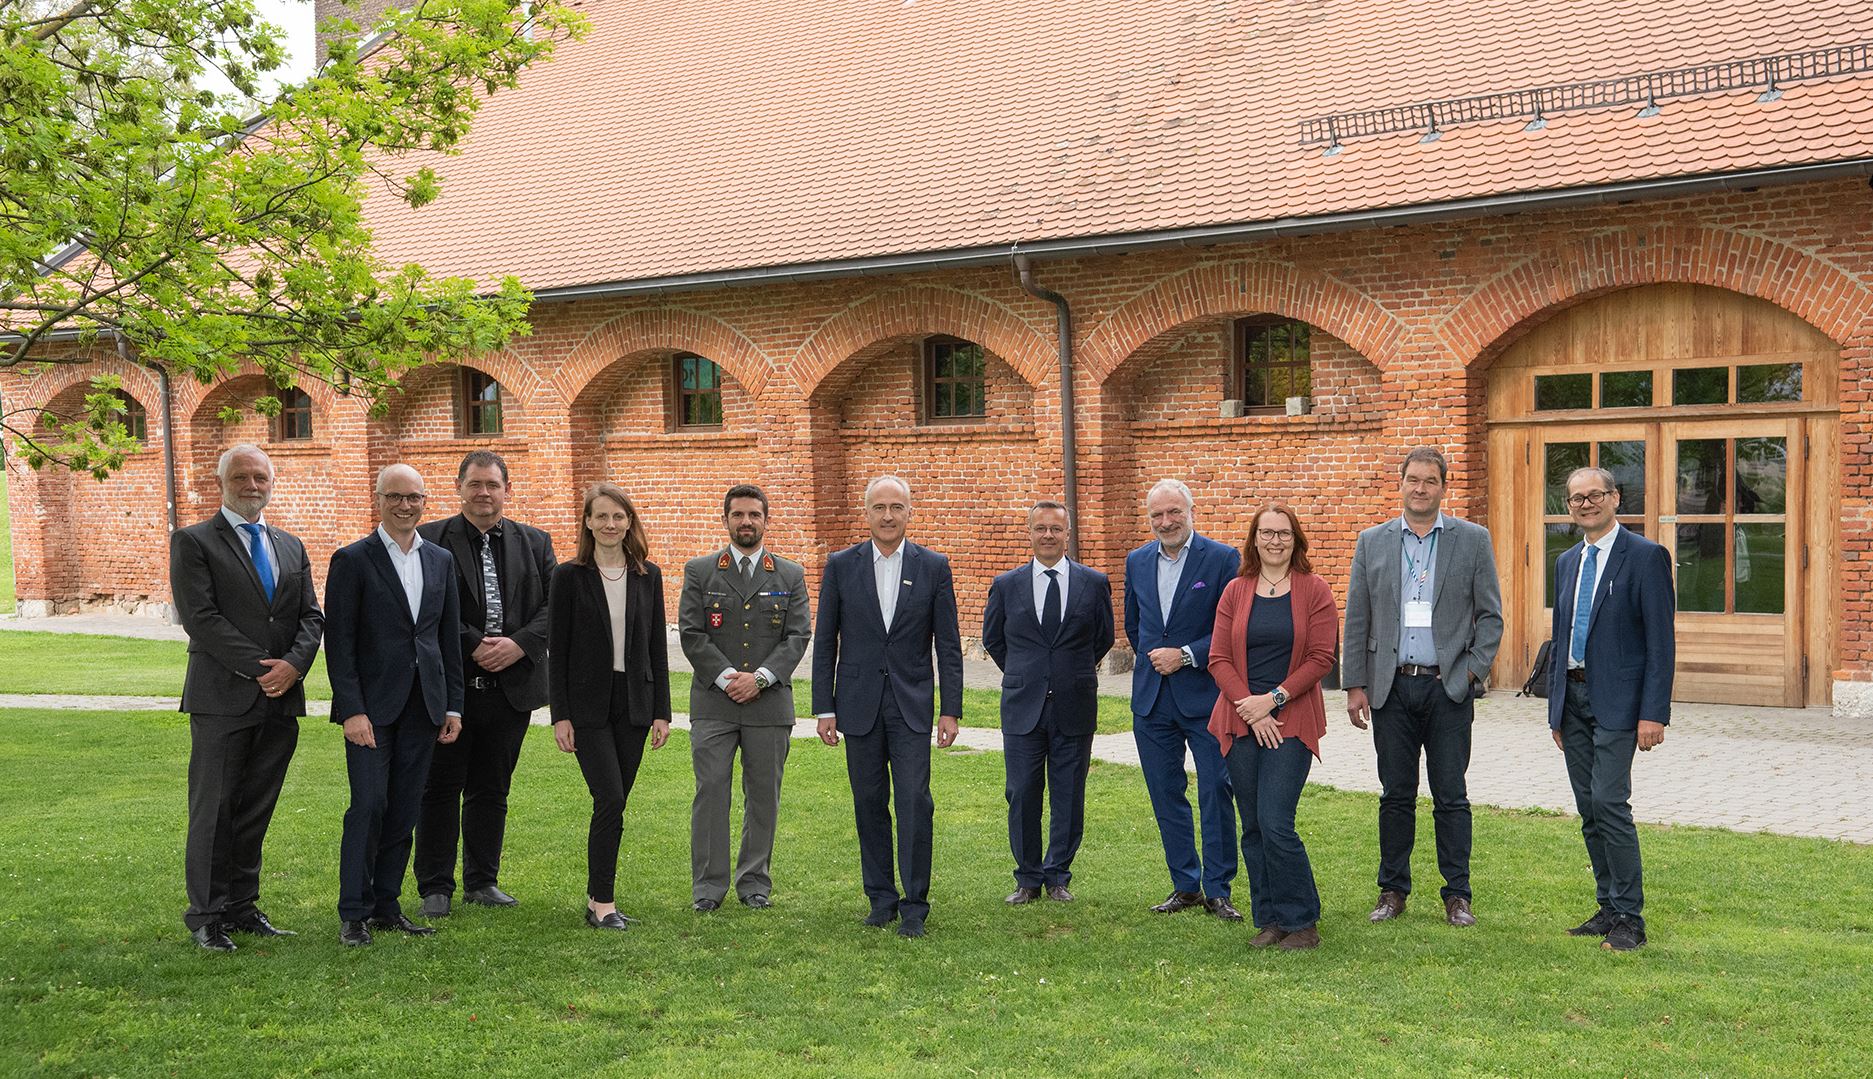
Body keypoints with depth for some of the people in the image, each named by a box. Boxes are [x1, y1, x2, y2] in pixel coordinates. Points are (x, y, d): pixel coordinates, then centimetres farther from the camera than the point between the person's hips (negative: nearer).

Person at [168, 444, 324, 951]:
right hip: (222, 699, -5)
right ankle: (206, 915, 10)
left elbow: (312, 617, 10)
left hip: (281, 700, 5)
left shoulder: (291, 546, 16)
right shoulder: (193, 542, -1)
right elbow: (200, 618, -11)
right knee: (214, 810, 1)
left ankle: (242, 906, 20)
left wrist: (293, 665, -9)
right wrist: (260, 668, -15)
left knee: (256, 812, 11)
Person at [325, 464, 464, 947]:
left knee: (404, 811, 8)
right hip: (372, 705, -5)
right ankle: (354, 913, 4)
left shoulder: (441, 560, 11)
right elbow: (339, 641, -7)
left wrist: (453, 705, 9)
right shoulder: (352, 560, -3)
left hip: (423, 706, 5)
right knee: (369, 806, -7)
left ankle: (386, 906, 18)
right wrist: (352, 709, -14)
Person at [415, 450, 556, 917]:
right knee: (440, 790, 3)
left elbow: (554, 606, 3)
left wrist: (520, 644, -12)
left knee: (492, 790, 12)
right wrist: (474, 646, -16)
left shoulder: (535, 543, 10)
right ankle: (435, 888, 13)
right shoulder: (429, 541, 0)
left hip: (511, 687, 3)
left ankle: (483, 882, 23)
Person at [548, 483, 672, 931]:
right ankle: (603, 903, -2)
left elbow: (658, 647, 9)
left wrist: (661, 711, 4)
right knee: (610, 799, -12)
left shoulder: (648, 576, 7)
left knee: (614, 804, 7)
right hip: (588, 704, -3)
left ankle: (597, 897, 19)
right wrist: (560, 716, -7)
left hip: (633, 704, 3)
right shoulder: (569, 576, -2)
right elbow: (556, 650, -2)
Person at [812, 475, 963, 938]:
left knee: (915, 802, -7)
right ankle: (881, 898, 19)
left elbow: (948, 645, 2)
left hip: (912, 704, -1)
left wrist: (951, 710, -3)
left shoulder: (934, 567, 2)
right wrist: (824, 708, 0)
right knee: (869, 804, 7)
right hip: (859, 704, 1)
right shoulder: (841, 566, 3)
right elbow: (825, 642, 5)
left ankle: (915, 905, 3)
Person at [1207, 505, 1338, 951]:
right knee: (1253, 828, 6)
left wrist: (1273, 699, -12)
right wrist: (1249, 707, -8)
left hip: (1291, 721, -3)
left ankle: (1302, 922, 4)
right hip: (1241, 722, 3)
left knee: (1276, 825, -10)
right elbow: (1219, 658, 4)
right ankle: (1269, 920, 17)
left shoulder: (1315, 591, 1)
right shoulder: (1235, 591, 8)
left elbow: (1322, 657, -5)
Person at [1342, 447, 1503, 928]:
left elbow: (1490, 616, 4)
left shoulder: (1473, 540, 3)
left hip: (1448, 687, -1)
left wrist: (1472, 672, -6)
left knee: (1451, 797, 3)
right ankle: (1393, 892, 17)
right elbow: (1356, 620, 6)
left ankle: (1457, 896, 13)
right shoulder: (1372, 542, 7)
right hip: (1392, 687, 1)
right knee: (1396, 795, 8)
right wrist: (1355, 685, 1)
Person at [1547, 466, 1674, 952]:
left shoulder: (1645, 556, -6)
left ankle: (1630, 919, -3)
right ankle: (1609, 907, 18)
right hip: (1573, 697, 7)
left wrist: (1654, 713, -16)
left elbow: (1661, 641, -10)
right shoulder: (1566, 562, 14)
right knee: (1589, 810, 9)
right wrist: (1556, 708, 16)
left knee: (1610, 803, -12)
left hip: (1617, 700, -7)